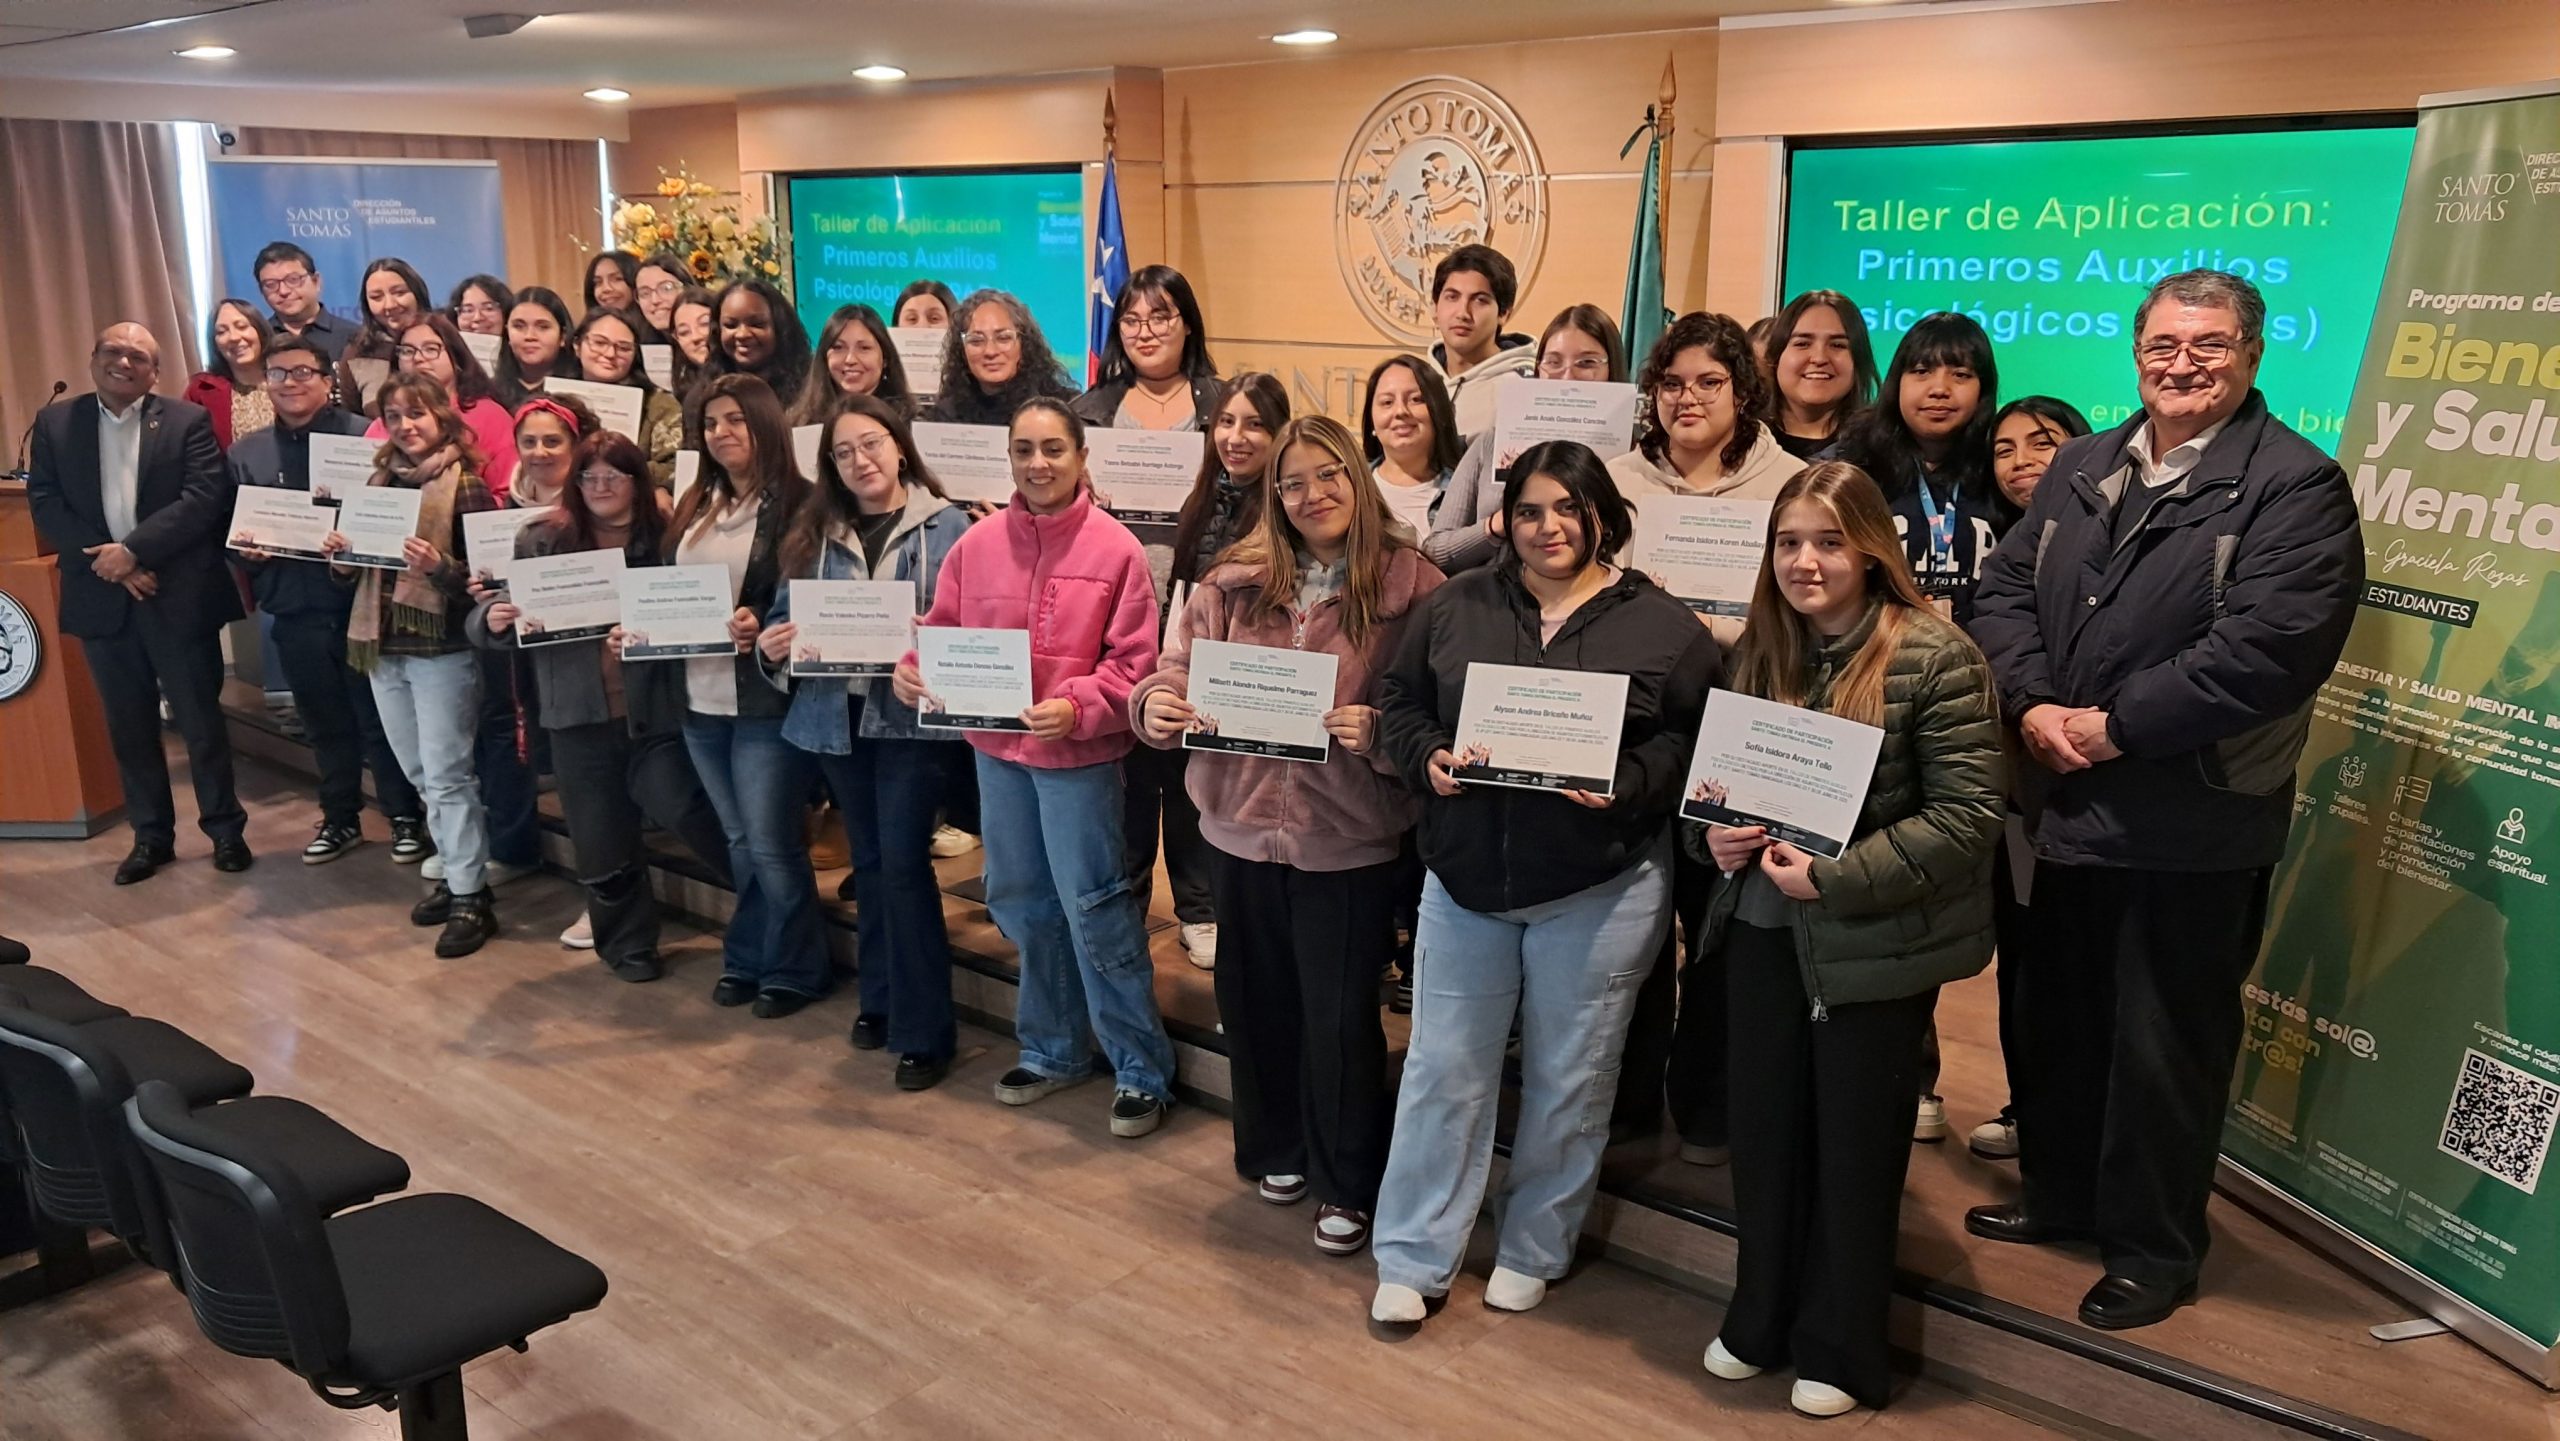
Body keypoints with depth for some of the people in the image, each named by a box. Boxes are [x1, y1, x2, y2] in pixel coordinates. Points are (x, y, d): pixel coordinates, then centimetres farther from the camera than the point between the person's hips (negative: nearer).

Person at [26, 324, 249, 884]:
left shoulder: (188, 421, -1)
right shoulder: (54, 422, 7)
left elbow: (205, 499, -12)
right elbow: (45, 506, 0)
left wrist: (133, 550, -19)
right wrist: (109, 564, -12)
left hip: (178, 596, -3)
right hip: (102, 597, 3)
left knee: (201, 720, 5)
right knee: (129, 726, 11)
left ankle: (225, 828, 18)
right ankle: (151, 835, 21)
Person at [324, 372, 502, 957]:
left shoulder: (465, 485, -9)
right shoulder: (380, 479, 9)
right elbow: (357, 572, 17)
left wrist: (438, 566, -29)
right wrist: (340, 559, -4)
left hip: (442, 648, -7)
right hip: (383, 645, 7)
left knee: (446, 774, -4)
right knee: (420, 773, 13)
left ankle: (472, 898, 4)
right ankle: (457, 874, 26)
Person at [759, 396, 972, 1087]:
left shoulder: (948, 525, -3)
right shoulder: (815, 533, 9)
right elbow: (785, 614, 11)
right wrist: (771, 644, -10)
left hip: (912, 714, -4)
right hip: (837, 716, 5)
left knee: (904, 862, -7)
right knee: (868, 861, 15)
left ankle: (923, 1030, 2)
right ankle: (879, 997, 31)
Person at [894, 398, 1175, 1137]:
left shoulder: (1114, 548, -10)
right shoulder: (977, 543, 1)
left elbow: (1132, 662, -11)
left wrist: (1076, 708, -25)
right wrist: (913, 671, -12)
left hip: (1078, 754, -5)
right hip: (996, 747, 6)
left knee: (1093, 907, -2)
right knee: (1020, 904, 16)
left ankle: (1143, 1070, 12)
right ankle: (1054, 1048, 35)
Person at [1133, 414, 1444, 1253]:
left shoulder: (1410, 585, -9)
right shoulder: (1236, 580, 1)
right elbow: (1181, 666, 2)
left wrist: (1379, 732, -27)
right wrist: (1156, 704, -19)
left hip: (1348, 837, -4)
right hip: (1241, 824, 4)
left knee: (1340, 1016, 5)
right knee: (1255, 999, 18)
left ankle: (1348, 1185, 26)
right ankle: (1278, 1151, 41)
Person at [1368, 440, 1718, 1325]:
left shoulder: (1664, 627, -2)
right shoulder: (1458, 606, 5)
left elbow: (1692, 742, -4)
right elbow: (1399, 701, 7)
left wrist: (1624, 784, -20)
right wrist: (1428, 757, -11)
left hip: (1600, 892, -1)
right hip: (1467, 880, 2)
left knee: (1569, 1079, 11)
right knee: (1443, 1069, 7)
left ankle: (1534, 1252, 30)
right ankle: (1412, 1258, 21)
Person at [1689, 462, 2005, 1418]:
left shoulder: (1935, 657, -14)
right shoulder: (1758, 650, 4)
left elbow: (1967, 815, -16)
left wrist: (1837, 878, -22)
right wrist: (1709, 833, -8)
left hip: (1874, 945, -5)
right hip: (1760, 931, 5)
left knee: (1854, 1146, 10)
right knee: (1764, 1129, 15)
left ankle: (1840, 1350, 29)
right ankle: (1760, 1320, 35)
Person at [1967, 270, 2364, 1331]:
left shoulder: (2295, 485, -10)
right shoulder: (2081, 467, 11)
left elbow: (2266, 647, -22)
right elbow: (2006, 587, 6)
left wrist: (2114, 727, -19)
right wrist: (2034, 705, -11)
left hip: (2192, 828, -6)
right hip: (2067, 807, 7)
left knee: (2165, 1043, 6)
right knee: (2058, 1017, 19)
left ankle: (2154, 1251, 24)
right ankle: (2060, 1195, 39)